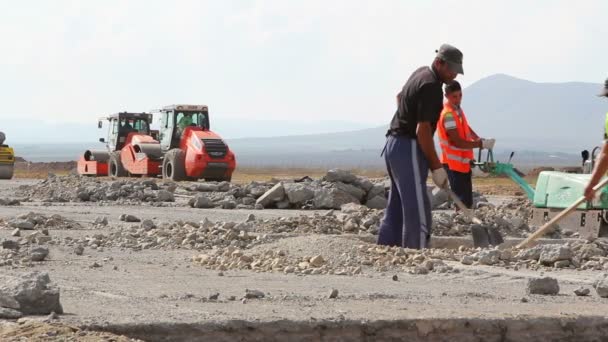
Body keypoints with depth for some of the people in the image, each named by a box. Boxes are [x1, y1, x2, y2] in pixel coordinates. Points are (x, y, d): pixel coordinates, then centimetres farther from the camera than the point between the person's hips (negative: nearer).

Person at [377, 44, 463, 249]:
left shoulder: (421, 73, 14)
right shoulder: (431, 86, -17)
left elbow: (400, 97, 35)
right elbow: (423, 130, -22)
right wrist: (436, 167, -18)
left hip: (394, 145, 10)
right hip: (409, 149, -10)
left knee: (396, 208, 11)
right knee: (417, 211, -12)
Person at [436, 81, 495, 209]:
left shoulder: (458, 109, 9)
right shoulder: (448, 114, -21)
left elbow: (466, 128, 23)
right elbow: (458, 142, -25)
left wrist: (479, 139, 3)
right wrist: (482, 144, -23)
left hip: (463, 162, 10)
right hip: (453, 164, -10)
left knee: (467, 201, 13)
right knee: (463, 202, -12)